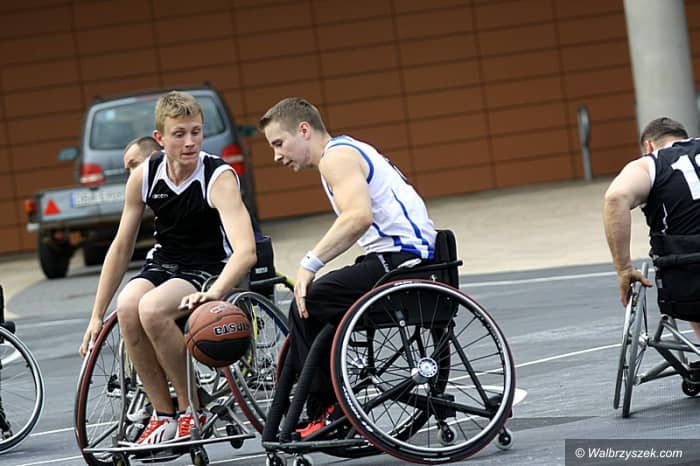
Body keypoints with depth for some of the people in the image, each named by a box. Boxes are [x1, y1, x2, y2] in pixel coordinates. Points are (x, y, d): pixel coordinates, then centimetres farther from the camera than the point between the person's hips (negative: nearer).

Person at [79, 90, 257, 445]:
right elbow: (121, 247, 5)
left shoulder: (219, 177, -20)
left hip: (209, 268, -4)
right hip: (163, 263, 5)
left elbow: (246, 250, -33)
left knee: (152, 309, -33)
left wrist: (214, 293, -52)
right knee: (127, 307, -29)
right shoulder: (144, 176, -6)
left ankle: (192, 409, -14)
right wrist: (97, 315, 4)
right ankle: (163, 415, -14)